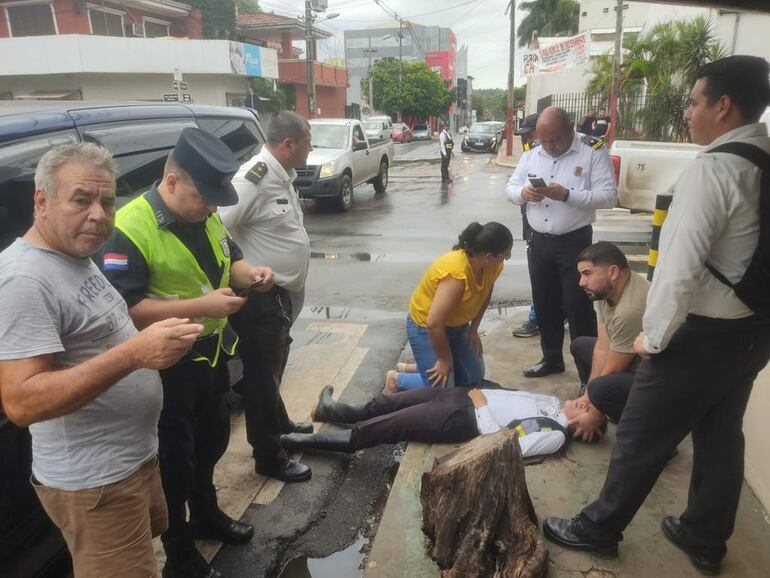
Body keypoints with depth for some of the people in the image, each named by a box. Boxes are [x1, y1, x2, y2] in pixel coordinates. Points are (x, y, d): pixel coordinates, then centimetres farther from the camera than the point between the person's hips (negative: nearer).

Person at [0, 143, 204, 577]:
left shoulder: (76, 256, 6)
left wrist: (150, 341, 6)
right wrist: (134, 354, -37)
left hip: (134, 457, 10)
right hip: (94, 481, -9)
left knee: (151, 538, 28)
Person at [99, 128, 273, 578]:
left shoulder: (206, 215, 2)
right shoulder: (130, 230, -23)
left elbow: (230, 259, 15)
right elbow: (125, 309, -27)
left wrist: (250, 273, -8)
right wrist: (201, 305, -31)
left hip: (212, 351, 8)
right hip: (167, 365, -8)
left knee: (212, 440, 24)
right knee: (175, 458, 8)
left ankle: (206, 515, 49)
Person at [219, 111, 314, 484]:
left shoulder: (283, 175, 8)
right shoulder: (255, 178, -23)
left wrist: (291, 288, 14)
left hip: (282, 293, 10)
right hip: (259, 298, -10)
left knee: (274, 367, 26)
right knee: (261, 375, 4)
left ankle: (279, 424, 47)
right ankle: (269, 457, 19)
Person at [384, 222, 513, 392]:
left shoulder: (492, 265, -14)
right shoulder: (456, 273, -38)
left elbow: (485, 295, 9)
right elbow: (434, 323, -34)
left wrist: (473, 330, 5)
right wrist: (444, 359, -20)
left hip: (456, 325, 8)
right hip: (426, 327, -8)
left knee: (474, 377, 12)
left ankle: (420, 367, 25)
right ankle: (396, 379, 14)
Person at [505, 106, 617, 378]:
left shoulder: (593, 151, -9)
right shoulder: (531, 154, 7)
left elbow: (609, 196, -15)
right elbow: (510, 187, 11)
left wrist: (567, 195, -28)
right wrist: (522, 193, -13)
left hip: (574, 242, -5)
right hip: (539, 241, 5)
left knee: (578, 307, -1)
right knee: (544, 305, 15)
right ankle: (551, 358, 32)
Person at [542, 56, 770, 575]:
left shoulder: (713, 168, -22)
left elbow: (681, 267, -26)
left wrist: (654, 335, -13)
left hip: (706, 334, -8)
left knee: (641, 437, 7)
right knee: (721, 436, 20)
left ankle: (599, 529, 26)